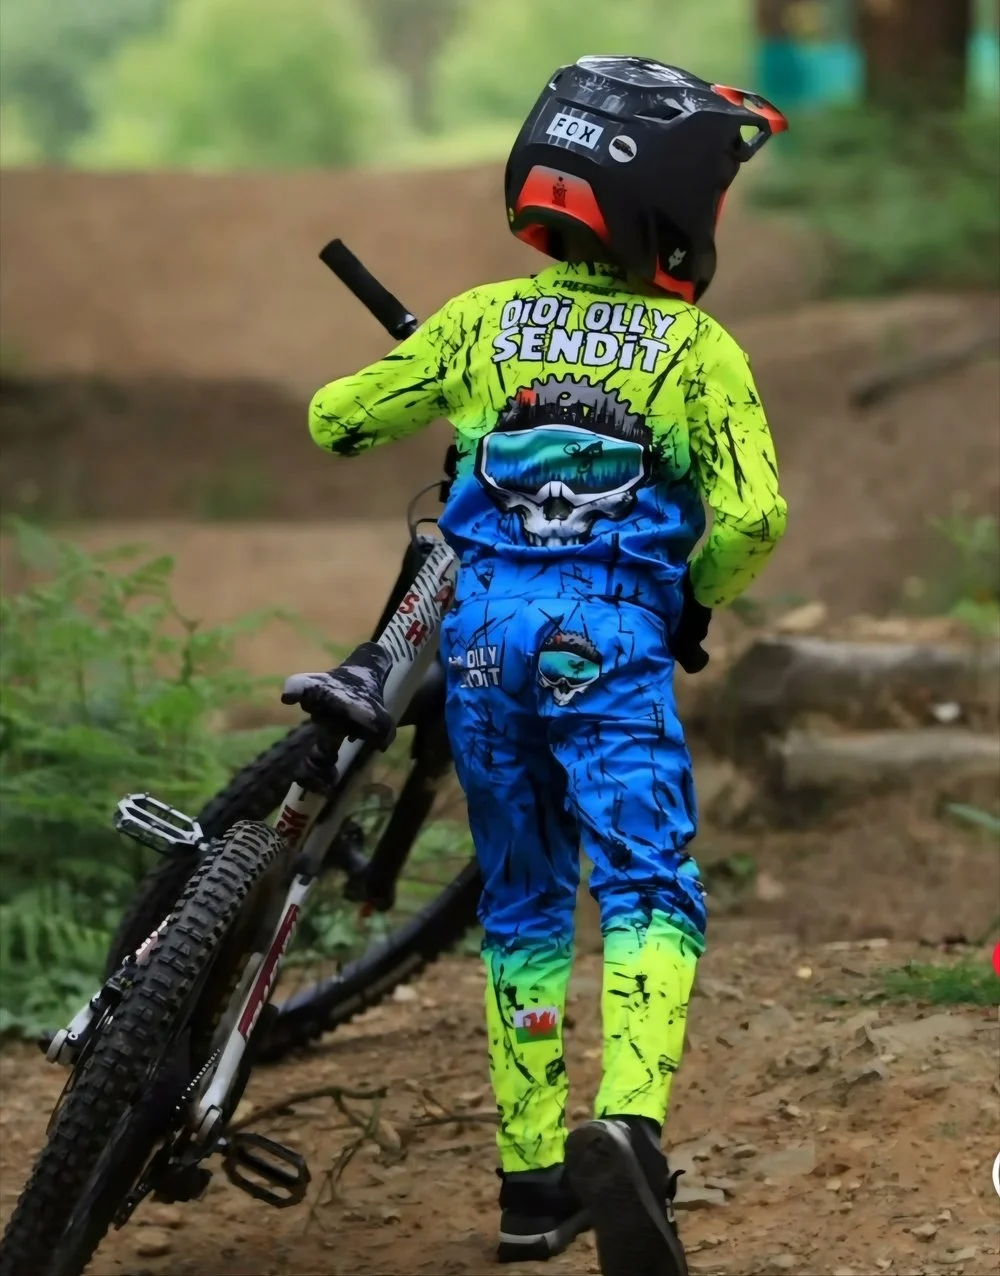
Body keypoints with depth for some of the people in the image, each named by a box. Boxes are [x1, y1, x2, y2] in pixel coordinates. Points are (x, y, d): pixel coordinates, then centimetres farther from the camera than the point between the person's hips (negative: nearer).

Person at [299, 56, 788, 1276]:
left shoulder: (484, 319, 11)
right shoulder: (696, 348, 3)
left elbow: (333, 415, 15)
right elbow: (752, 517, -6)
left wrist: (369, 424, 38)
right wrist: (696, 603, 13)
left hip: (484, 623, 4)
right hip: (610, 632, -4)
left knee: (522, 910, 14)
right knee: (649, 893, -9)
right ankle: (628, 1124, -35)